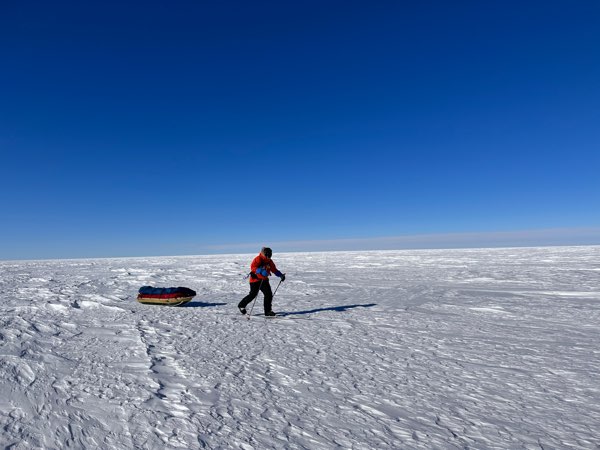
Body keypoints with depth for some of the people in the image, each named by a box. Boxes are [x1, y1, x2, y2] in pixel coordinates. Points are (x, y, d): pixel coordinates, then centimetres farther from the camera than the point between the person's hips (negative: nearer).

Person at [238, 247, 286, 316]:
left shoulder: (269, 261, 8)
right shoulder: (258, 259, -15)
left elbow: (274, 269, 12)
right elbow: (253, 267, -29)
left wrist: (281, 275, -1)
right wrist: (261, 271, -42)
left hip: (264, 280, 7)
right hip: (255, 280, -7)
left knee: (269, 294, -4)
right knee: (253, 295, 1)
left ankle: (268, 311, 5)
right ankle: (241, 305, 24)